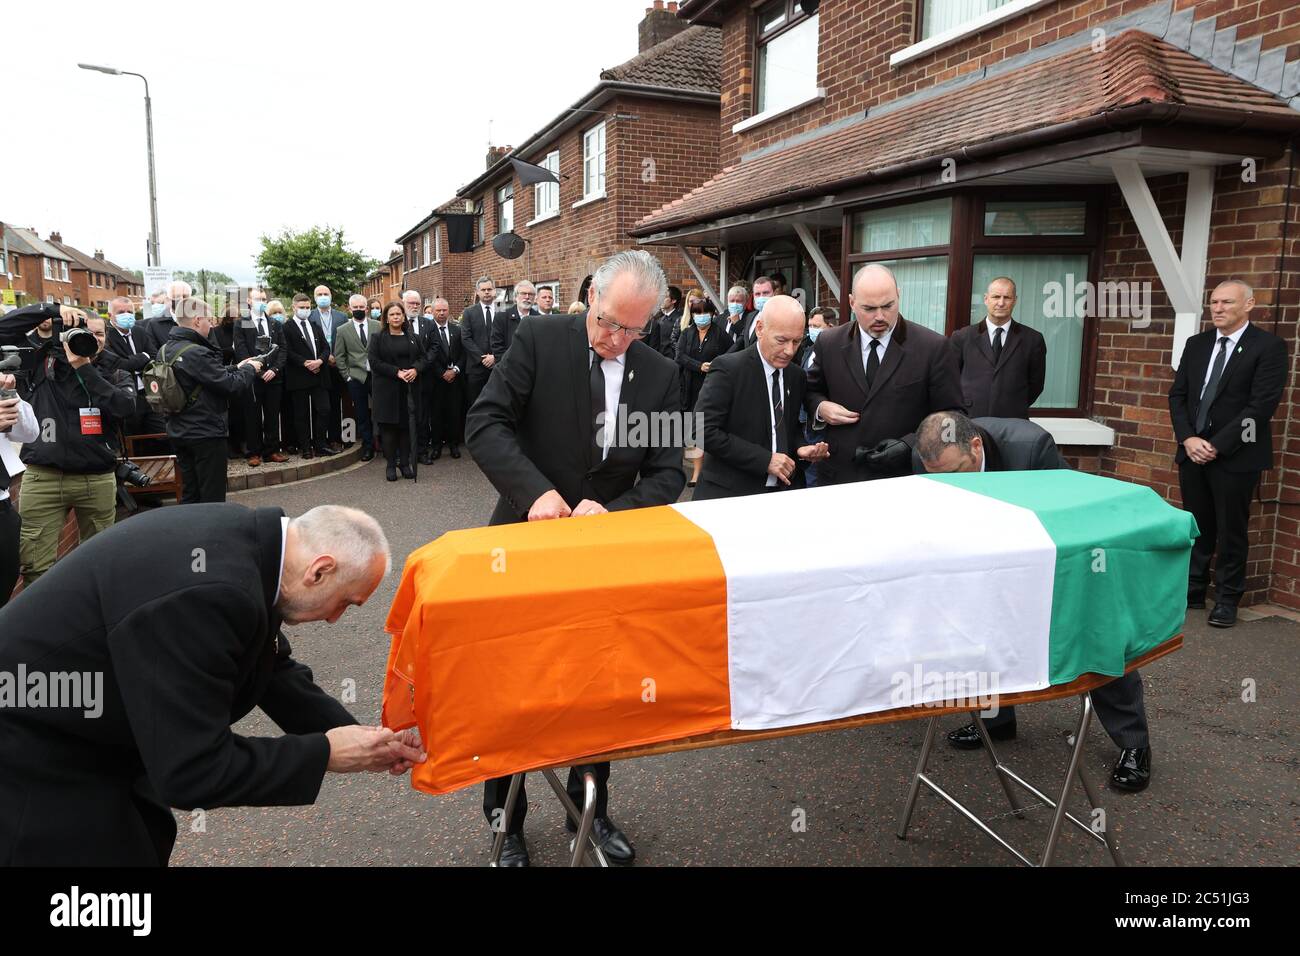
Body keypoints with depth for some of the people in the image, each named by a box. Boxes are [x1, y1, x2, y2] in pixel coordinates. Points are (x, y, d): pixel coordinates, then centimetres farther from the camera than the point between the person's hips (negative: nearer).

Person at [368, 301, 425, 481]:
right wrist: (397, 372, -15)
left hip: (409, 389, 2)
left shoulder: (413, 338, 12)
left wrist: (415, 369, -12)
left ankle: (405, 463, 9)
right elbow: (375, 362, -5)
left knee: (406, 425, 1)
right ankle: (391, 465, 6)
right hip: (387, 390, -2)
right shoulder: (377, 338, 4)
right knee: (388, 427, -1)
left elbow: (424, 358, 9)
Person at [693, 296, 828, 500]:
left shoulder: (796, 375, 8)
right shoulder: (728, 368, -12)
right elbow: (705, 431, -19)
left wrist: (800, 448, -3)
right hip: (730, 492, -5)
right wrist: (765, 459, -20)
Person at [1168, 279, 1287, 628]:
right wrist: (1188, 439, -6)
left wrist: (1217, 445, -16)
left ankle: (1227, 600, 18)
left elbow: (1262, 405, -13)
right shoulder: (1197, 344, 10)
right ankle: (1192, 591, 22)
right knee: (1196, 528, 11)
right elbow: (1177, 396, 9)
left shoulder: (1269, 346, -6)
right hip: (1193, 453, 5)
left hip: (1236, 456, -4)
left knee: (1231, 531, 5)